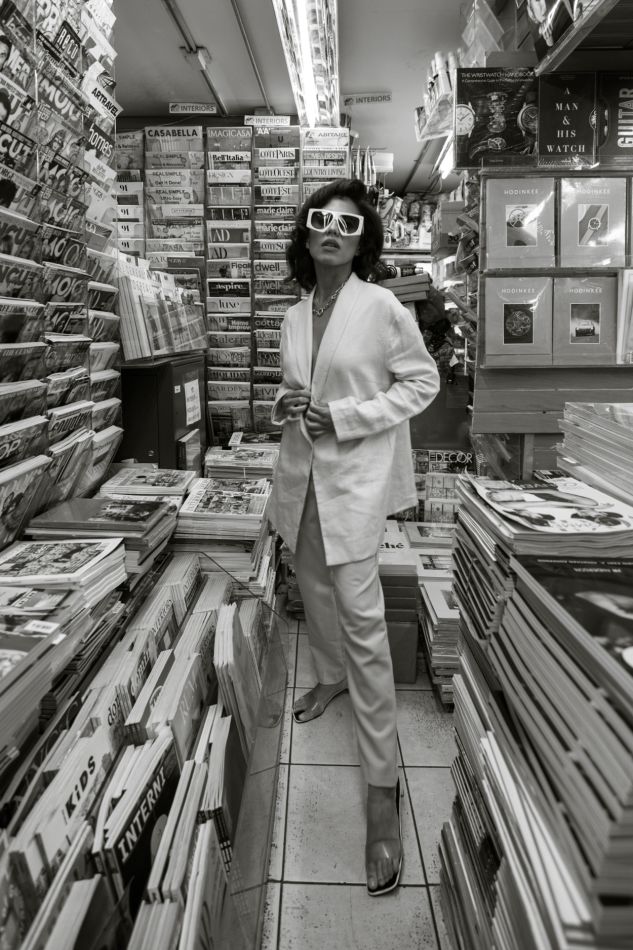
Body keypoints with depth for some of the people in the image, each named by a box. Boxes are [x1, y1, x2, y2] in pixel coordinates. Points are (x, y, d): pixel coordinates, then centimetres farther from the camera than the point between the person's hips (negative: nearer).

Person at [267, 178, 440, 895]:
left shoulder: (382, 306, -9)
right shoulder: (294, 315, 8)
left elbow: (422, 383, -6)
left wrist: (345, 417, -16)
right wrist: (283, 404, -4)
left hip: (355, 478, -6)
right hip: (300, 474, 7)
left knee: (362, 619, -9)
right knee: (315, 592, 21)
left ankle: (382, 787, 2)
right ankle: (331, 676, 50)